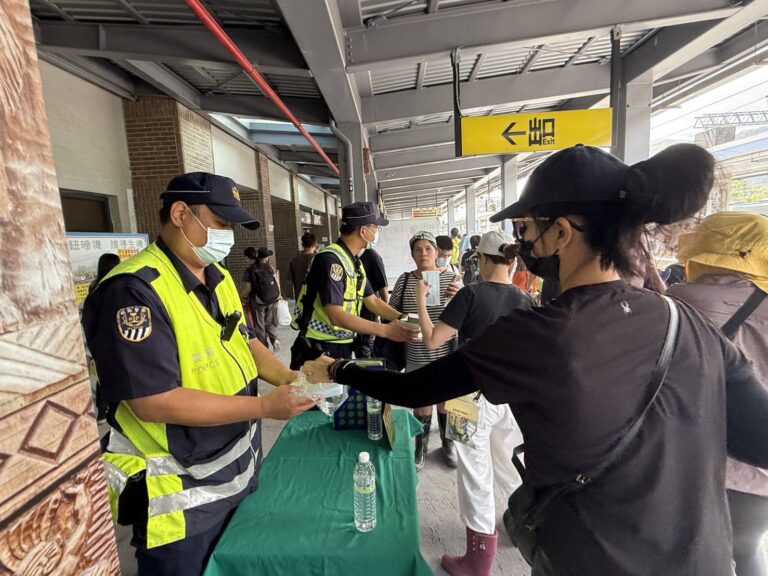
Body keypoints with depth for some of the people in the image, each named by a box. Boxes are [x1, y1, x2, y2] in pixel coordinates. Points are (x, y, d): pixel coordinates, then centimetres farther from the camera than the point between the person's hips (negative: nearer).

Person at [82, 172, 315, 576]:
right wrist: (266, 406, -26)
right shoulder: (134, 290, -25)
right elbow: (155, 403, -28)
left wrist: (287, 378, -7)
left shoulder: (217, 277, 2)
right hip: (180, 495, -7)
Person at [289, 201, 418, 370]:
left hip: (343, 348, 9)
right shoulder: (330, 259, -22)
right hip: (317, 350, -8)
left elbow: (372, 301, 14)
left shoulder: (355, 262, 7)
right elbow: (337, 316, -29)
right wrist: (385, 330, -28)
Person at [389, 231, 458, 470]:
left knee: (446, 401, 18)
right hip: (416, 356, 0)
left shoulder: (451, 278, -4)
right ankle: (421, 448, 38)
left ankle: (448, 443, 43)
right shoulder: (404, 280, -3)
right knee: (421, 404, 14)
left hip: (446, 354, 0)